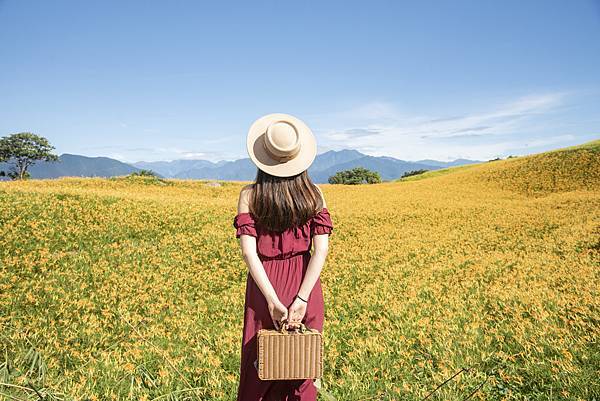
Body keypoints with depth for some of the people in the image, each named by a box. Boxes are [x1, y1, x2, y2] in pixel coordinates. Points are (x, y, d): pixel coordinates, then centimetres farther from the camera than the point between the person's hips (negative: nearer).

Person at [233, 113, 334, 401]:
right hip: (304, 285, 1)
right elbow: (321, 249, -12)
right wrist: (302, 298, -15)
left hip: (264, 284, -1)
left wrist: (272, 300, -16)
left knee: (260, 368, 16)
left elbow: (248, 251, -15)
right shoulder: (313, 193, -2)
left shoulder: (249, 195, -6)